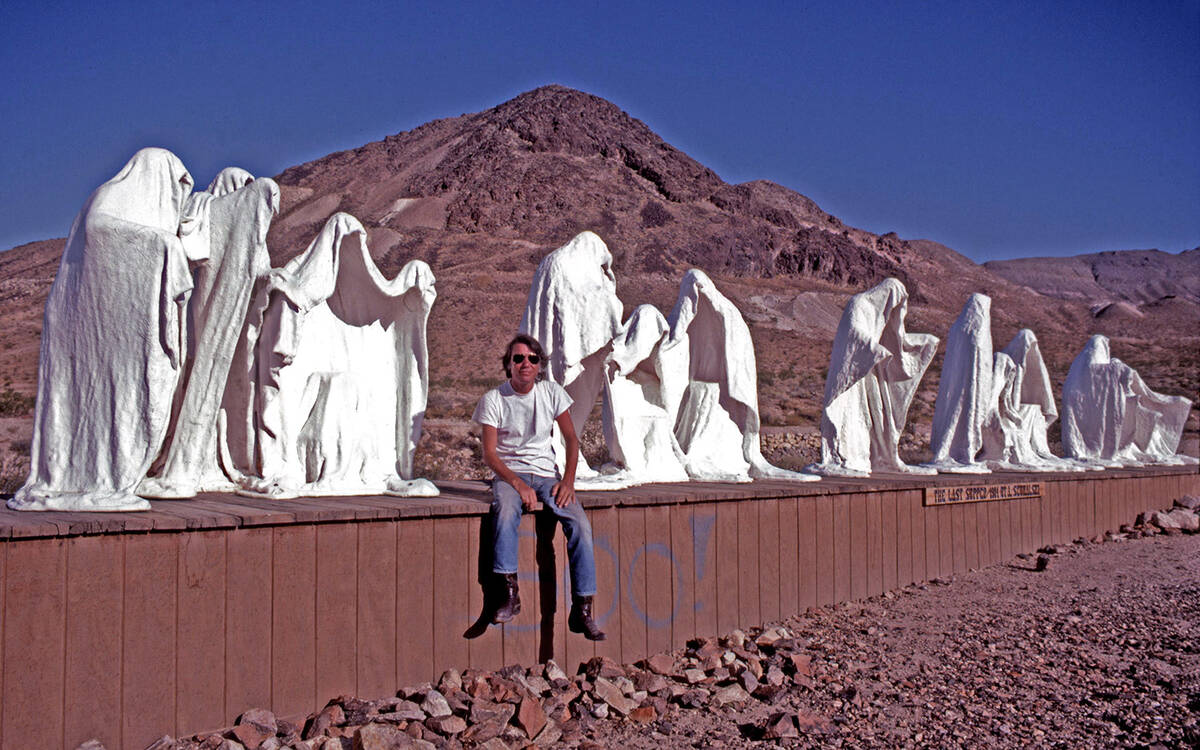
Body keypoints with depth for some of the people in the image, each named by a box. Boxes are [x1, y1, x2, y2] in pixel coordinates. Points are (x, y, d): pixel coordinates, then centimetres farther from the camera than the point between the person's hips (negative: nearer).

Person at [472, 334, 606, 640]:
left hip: (547, 474, 2)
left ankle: (582, 609, -20)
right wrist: (518, 484, -20)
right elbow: (489, 454, -5)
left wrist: (568, 480, -7)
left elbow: (571, 439, 9)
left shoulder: (552, 392, 5)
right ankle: (509, 593, -28)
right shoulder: (493, 399, -3)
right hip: (508, 474, -2)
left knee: (580, 524, -23)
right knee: (505, 513, -37)